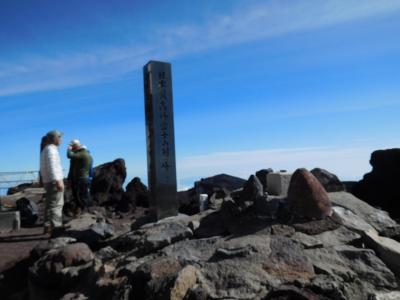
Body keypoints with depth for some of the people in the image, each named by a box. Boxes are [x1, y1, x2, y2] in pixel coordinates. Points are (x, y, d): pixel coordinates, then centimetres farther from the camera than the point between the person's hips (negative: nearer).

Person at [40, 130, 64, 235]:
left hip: (48, 181, 10)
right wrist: (58, 180, -28)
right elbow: (52, 167, -23)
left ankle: (48, 226, 18)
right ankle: (56, 227, -11)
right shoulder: (51, 149, -12)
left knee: (50, 205, 14)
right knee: (56, 205, -10)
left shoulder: (45, 150, 20)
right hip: (54, 181, -10)